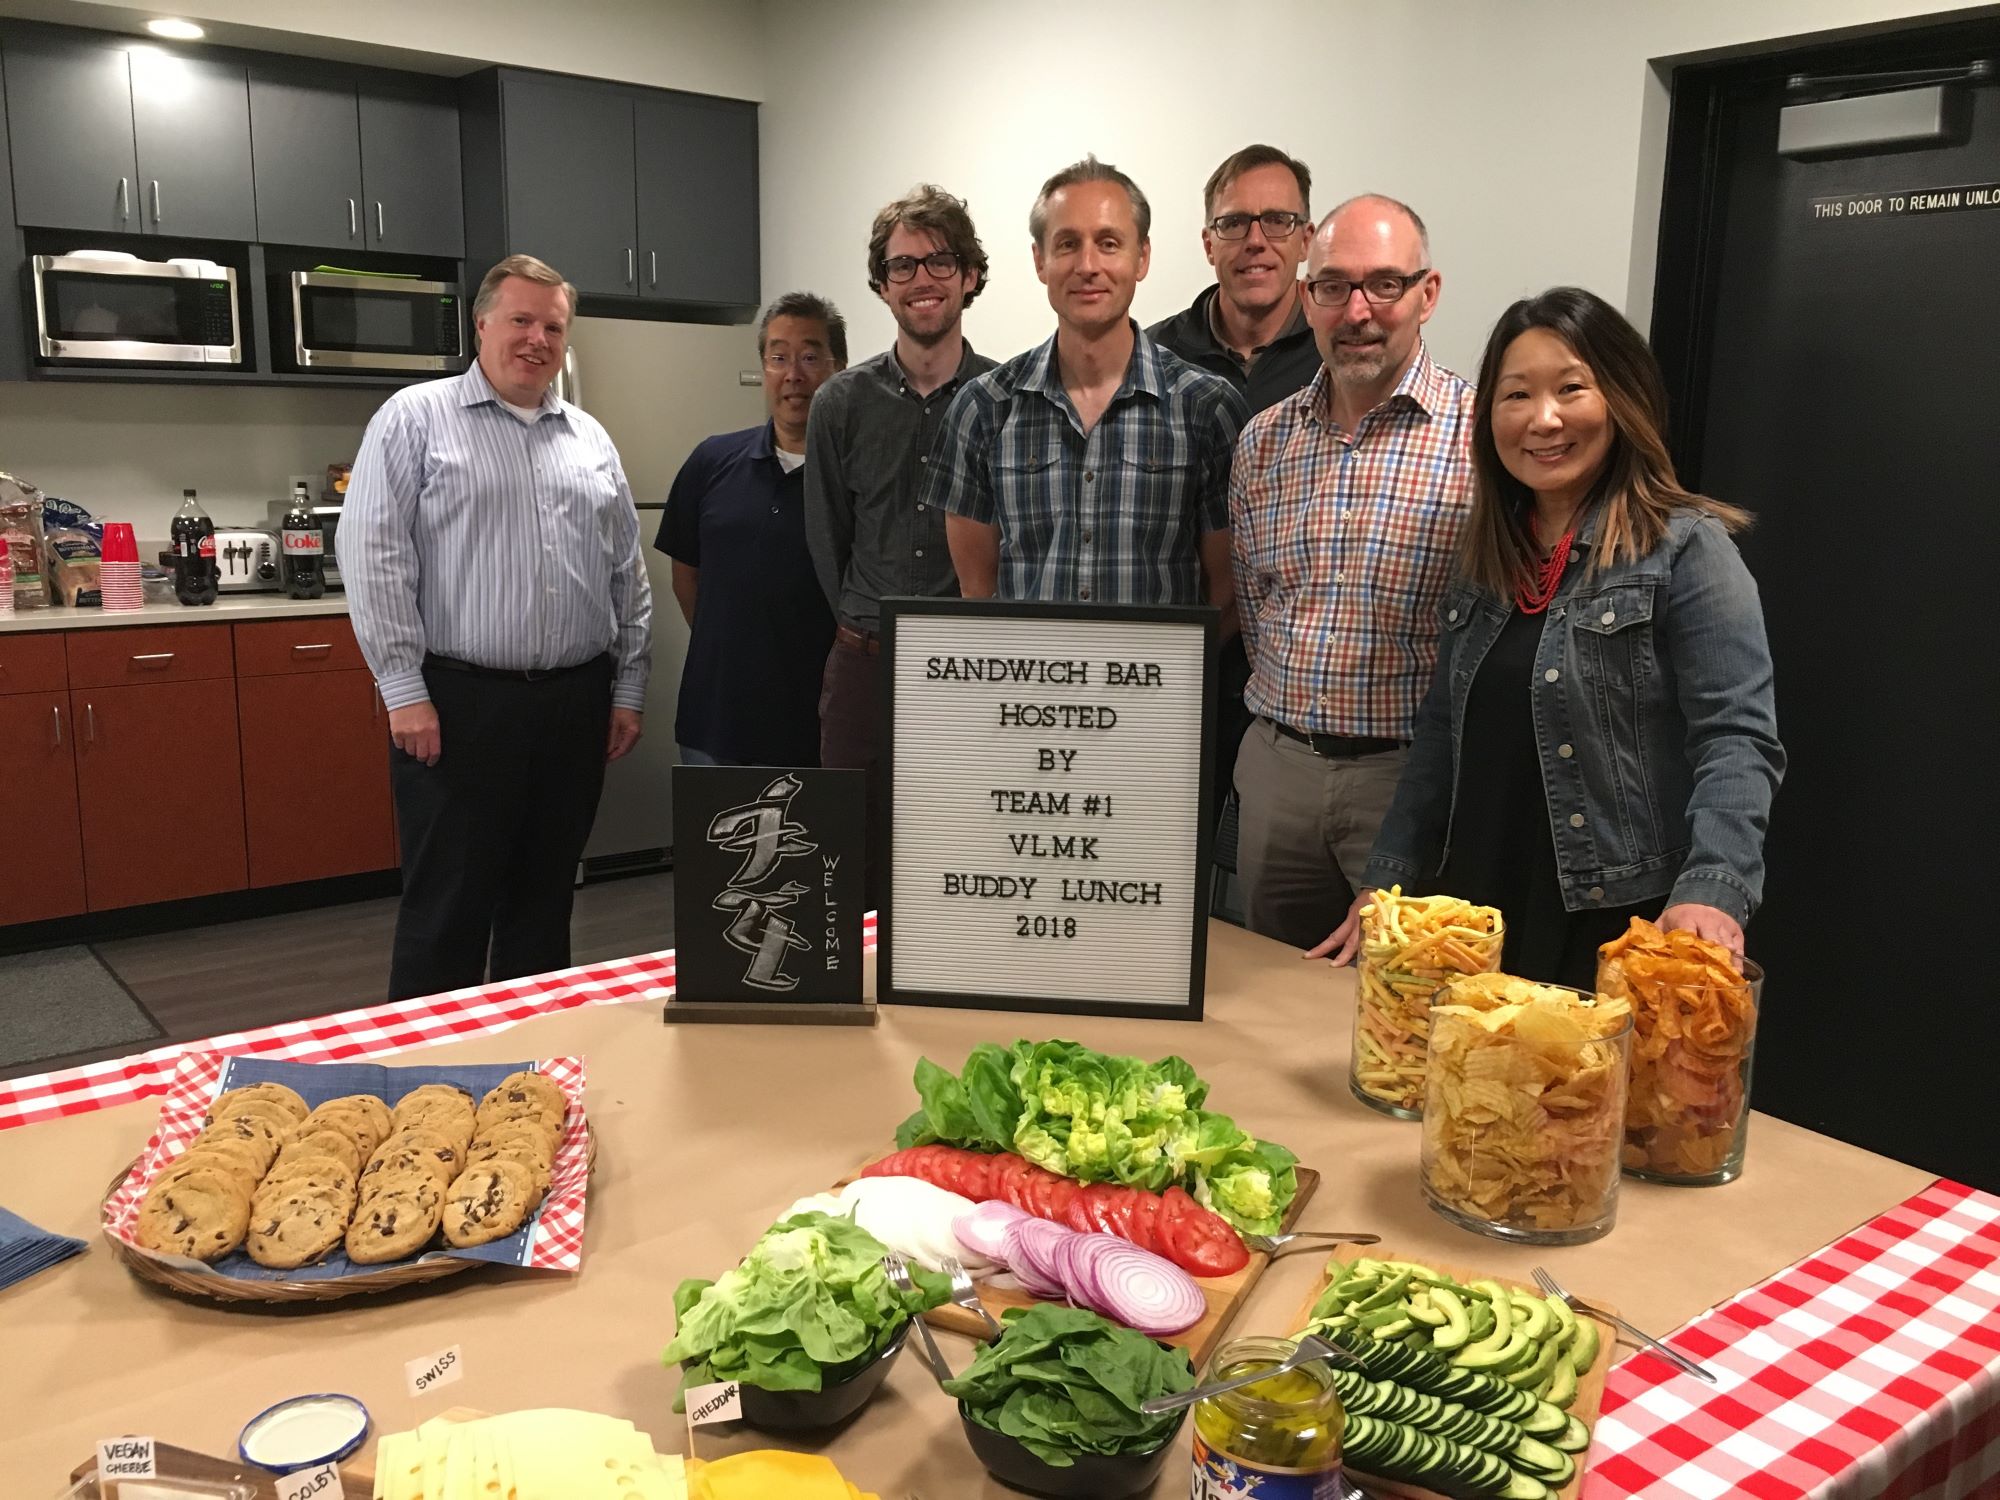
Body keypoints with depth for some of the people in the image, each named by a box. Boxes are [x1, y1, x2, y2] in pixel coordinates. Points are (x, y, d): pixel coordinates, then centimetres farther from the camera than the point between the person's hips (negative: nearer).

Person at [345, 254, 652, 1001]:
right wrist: (404, 689, -13)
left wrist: (629, 687, 10)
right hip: (459, 701, -5)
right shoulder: (415, 417, -1)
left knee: (545, 900, 14)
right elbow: (373, 555, -8)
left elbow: (628, 574, 15)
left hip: (575, 704, 5)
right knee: (447, 911, 2)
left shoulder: (590, 437, 14)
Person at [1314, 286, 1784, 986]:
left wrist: (1711, 892, -30)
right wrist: (1385, 882, 7)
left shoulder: (1685, 550, -8)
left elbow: (1737, 740, -16)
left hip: (1621, 931, -5)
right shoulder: (1488, 560, 10)